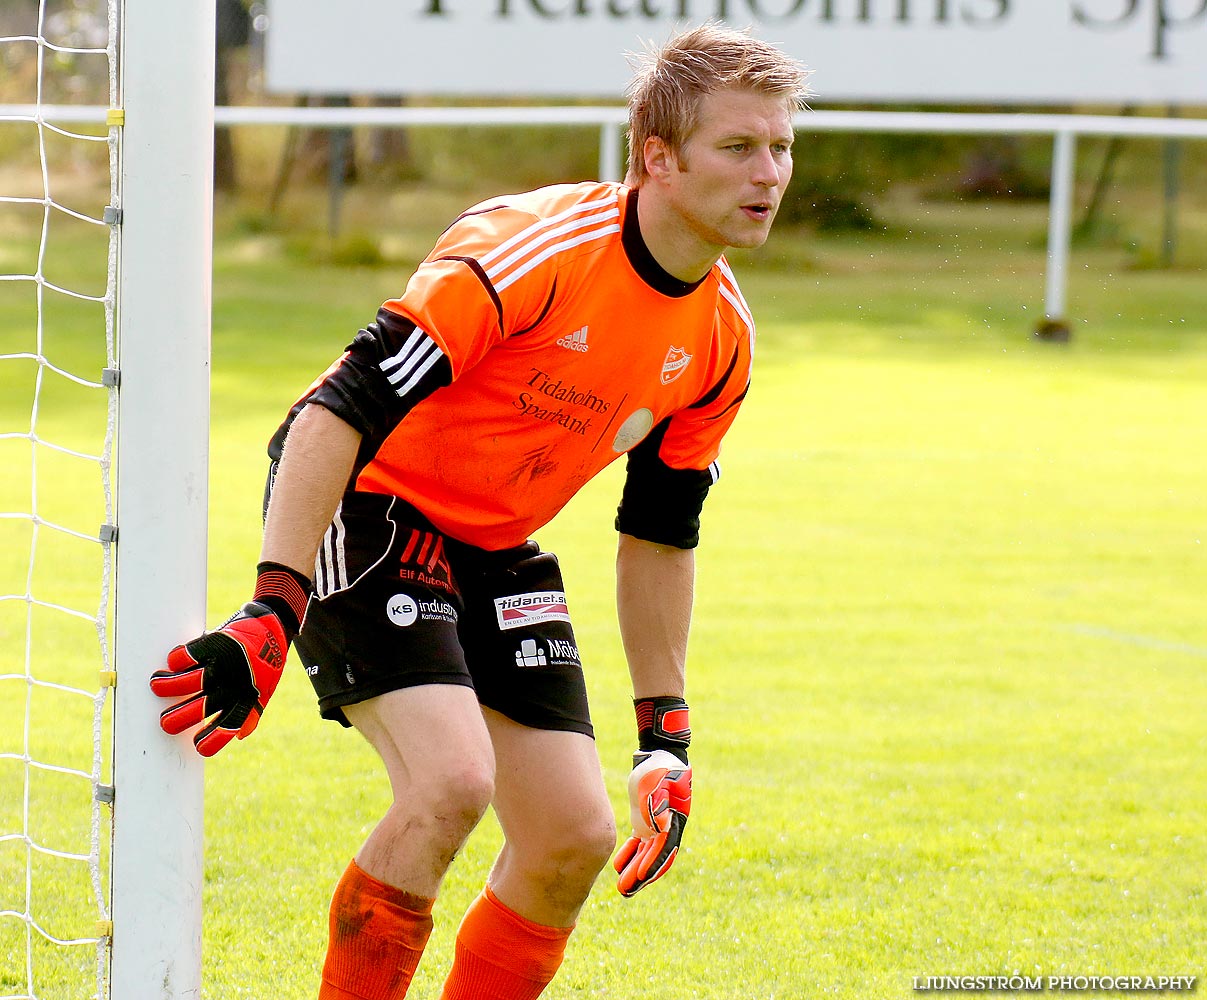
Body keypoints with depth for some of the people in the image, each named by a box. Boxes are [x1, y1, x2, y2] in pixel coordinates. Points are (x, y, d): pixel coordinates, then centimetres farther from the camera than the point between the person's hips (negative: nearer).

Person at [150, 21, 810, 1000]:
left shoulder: (722, 338, -2)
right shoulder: (530, 249, -26)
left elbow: (659, 534, 12)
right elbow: (342, 410, -29)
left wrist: (666, 739, 11)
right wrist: (271, 616, -35)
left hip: (499, 551, 8)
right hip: (363, 514, -8)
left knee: (576, 838, -3)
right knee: (452, 780, -27)